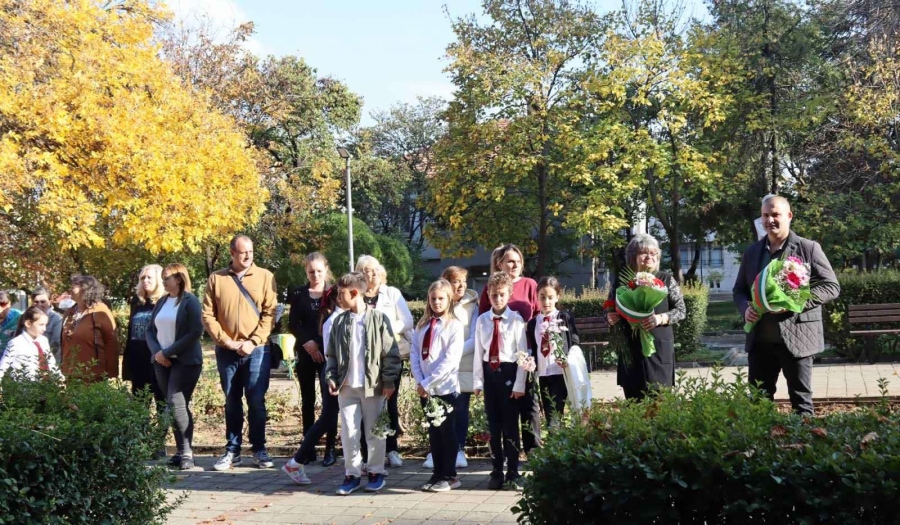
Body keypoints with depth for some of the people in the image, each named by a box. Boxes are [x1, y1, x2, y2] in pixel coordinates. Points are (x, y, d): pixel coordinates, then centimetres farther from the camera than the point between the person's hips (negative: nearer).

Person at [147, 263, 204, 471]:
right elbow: (150, 330, 14)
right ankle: (181, 450, 11)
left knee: (176, 404, -13)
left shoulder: (190, 301, -5)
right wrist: (157, 352, -5)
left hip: (185, 361, -6)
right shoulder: (161, 302, 14)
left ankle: (186, 452, -6)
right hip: (162, 362, 6)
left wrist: (168, 352, -14)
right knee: (173, 406, 6)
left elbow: (195, 332, -14)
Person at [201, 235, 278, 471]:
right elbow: (208, 315, 1)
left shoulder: (265, 277, 1)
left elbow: (269, 313, -3)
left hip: (257, 350, -1)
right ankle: (232, 450, 17)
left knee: (256, 401, 1)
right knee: (231, 402, 10)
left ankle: (259, 449, 11)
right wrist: (225, 341, -8)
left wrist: (253, 341, -11)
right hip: (226, 351, 2)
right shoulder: (216, 278, 3)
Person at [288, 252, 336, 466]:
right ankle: (309, 448, 11)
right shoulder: (298, 294, 9)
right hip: (305, 353, 2)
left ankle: (330, 449, 0)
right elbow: (293, 324, 4)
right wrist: (308, 343, -9)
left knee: (329, 400, -4)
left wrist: (322, 345, -13)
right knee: (307, 401, 6)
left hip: (329, 353, -2)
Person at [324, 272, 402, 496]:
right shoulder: (339, 321, 6)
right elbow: (331, 354, 10)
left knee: (374, 432, 7)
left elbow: (391, 353, -5)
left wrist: (389, 381, -8)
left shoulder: (378, 319, -5)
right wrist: (331, 377, -2)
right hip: (346, 386, 3)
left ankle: (376, 472, 19)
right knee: (349, 432, 4)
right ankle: (352, 473, 14)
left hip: (373, 385, -3)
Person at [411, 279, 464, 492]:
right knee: (433, 431, 10)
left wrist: (428, 383, -15)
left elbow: (450, 360, -14)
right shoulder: (422, 325, 9)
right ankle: (437, 474, 18)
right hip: (425, 388, 5)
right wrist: (419, 382, -7)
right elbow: (414, 354, 6)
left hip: (445, 387, -5)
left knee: (447, 431, 2)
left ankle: (449, 476, 11)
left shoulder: (454, 326, -6)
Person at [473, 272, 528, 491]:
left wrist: (519, 384, -10)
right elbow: (479, 353, 5)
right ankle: (496, 471, 20)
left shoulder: (516, 320, -6)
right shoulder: (482, 320, 4)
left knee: (510, 424, 3)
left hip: (509, 372, -3)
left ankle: (513, 472, 13)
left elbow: (522, 354, -7)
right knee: (493, 424, 10)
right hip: (489, 373, 3)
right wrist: (478, 381, 1)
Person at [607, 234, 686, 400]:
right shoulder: (621, 281, 8)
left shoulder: (666, 280, 4)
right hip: (630, 350, 2)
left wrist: (660, 318, -14)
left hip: (659, 348, -2)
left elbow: (681, 310, 3)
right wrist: (610, 319, -4)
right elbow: (610, 310, 18)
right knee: (633, 401, 3)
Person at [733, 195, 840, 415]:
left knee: (801, 400, 5)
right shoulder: (752, 252, 11)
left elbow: (831, 286, -6)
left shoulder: (808, 248, -3)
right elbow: (739, 289, 19)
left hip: (796, 337, -4)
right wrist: (745, 308, -5)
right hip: (760, 339, 5)